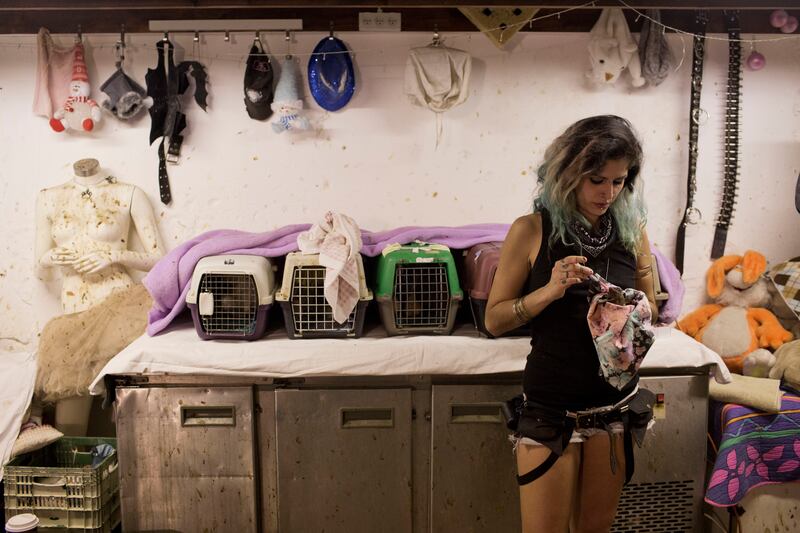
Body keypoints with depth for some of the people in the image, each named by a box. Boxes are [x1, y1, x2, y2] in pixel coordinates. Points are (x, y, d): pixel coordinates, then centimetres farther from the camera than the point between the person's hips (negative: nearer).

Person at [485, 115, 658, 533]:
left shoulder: (632, 230, 1)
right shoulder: (531, 230, -10)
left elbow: (650, 307, 12)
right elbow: (494, 319, -8)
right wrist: (549, 291, -24)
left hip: (618, 403, 4)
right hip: (551, 408, -3)